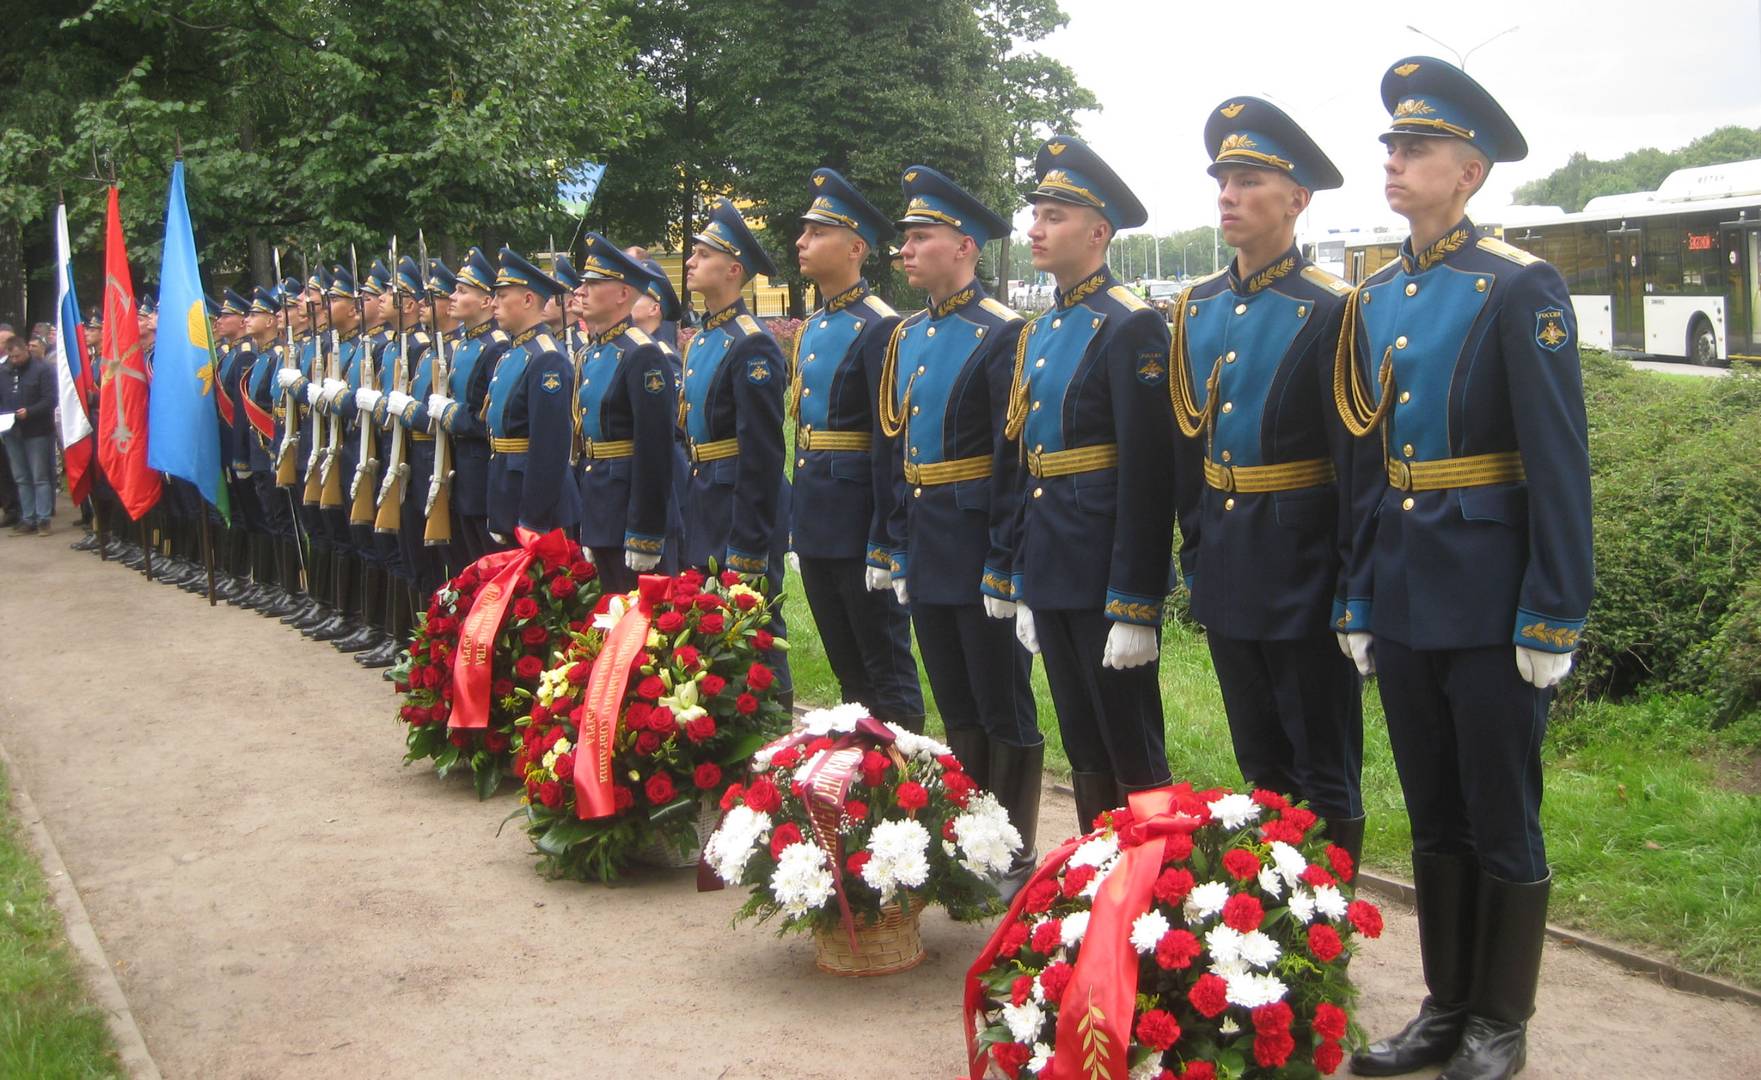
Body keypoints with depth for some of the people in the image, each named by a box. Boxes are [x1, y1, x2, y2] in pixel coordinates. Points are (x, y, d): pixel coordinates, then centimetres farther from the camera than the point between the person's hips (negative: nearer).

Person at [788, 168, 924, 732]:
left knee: (887, 670, 1)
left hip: (858, 527, -8)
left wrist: (886, 547, -19)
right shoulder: (809, 330, 13)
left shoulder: (880, 329, -13)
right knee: (845, 666, 17)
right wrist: (797, 527, 18)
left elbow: (892, 446, -17)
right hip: (815, 528, 8)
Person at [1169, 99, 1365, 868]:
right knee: (1258, 767, 17)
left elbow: (1354, 459, -12)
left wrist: (1355, 586, -13)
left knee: (1324, 775, 5)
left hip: (1301, 569, -6)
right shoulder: (1195, 310, 9)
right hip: (1224, 570, 7)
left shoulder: (1328, 310, -11)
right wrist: (1195, 551, 12)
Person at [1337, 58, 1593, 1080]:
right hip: (1403, 603, 6)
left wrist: (1553, 619, -15)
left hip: (1492, 606, -6)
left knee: (1502, 824, 6)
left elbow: (1561, 466, -12)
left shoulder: (1521, 289, -9)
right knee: (1434, 820, 15)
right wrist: (1357, 601, 11)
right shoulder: (1375, 300, 10)